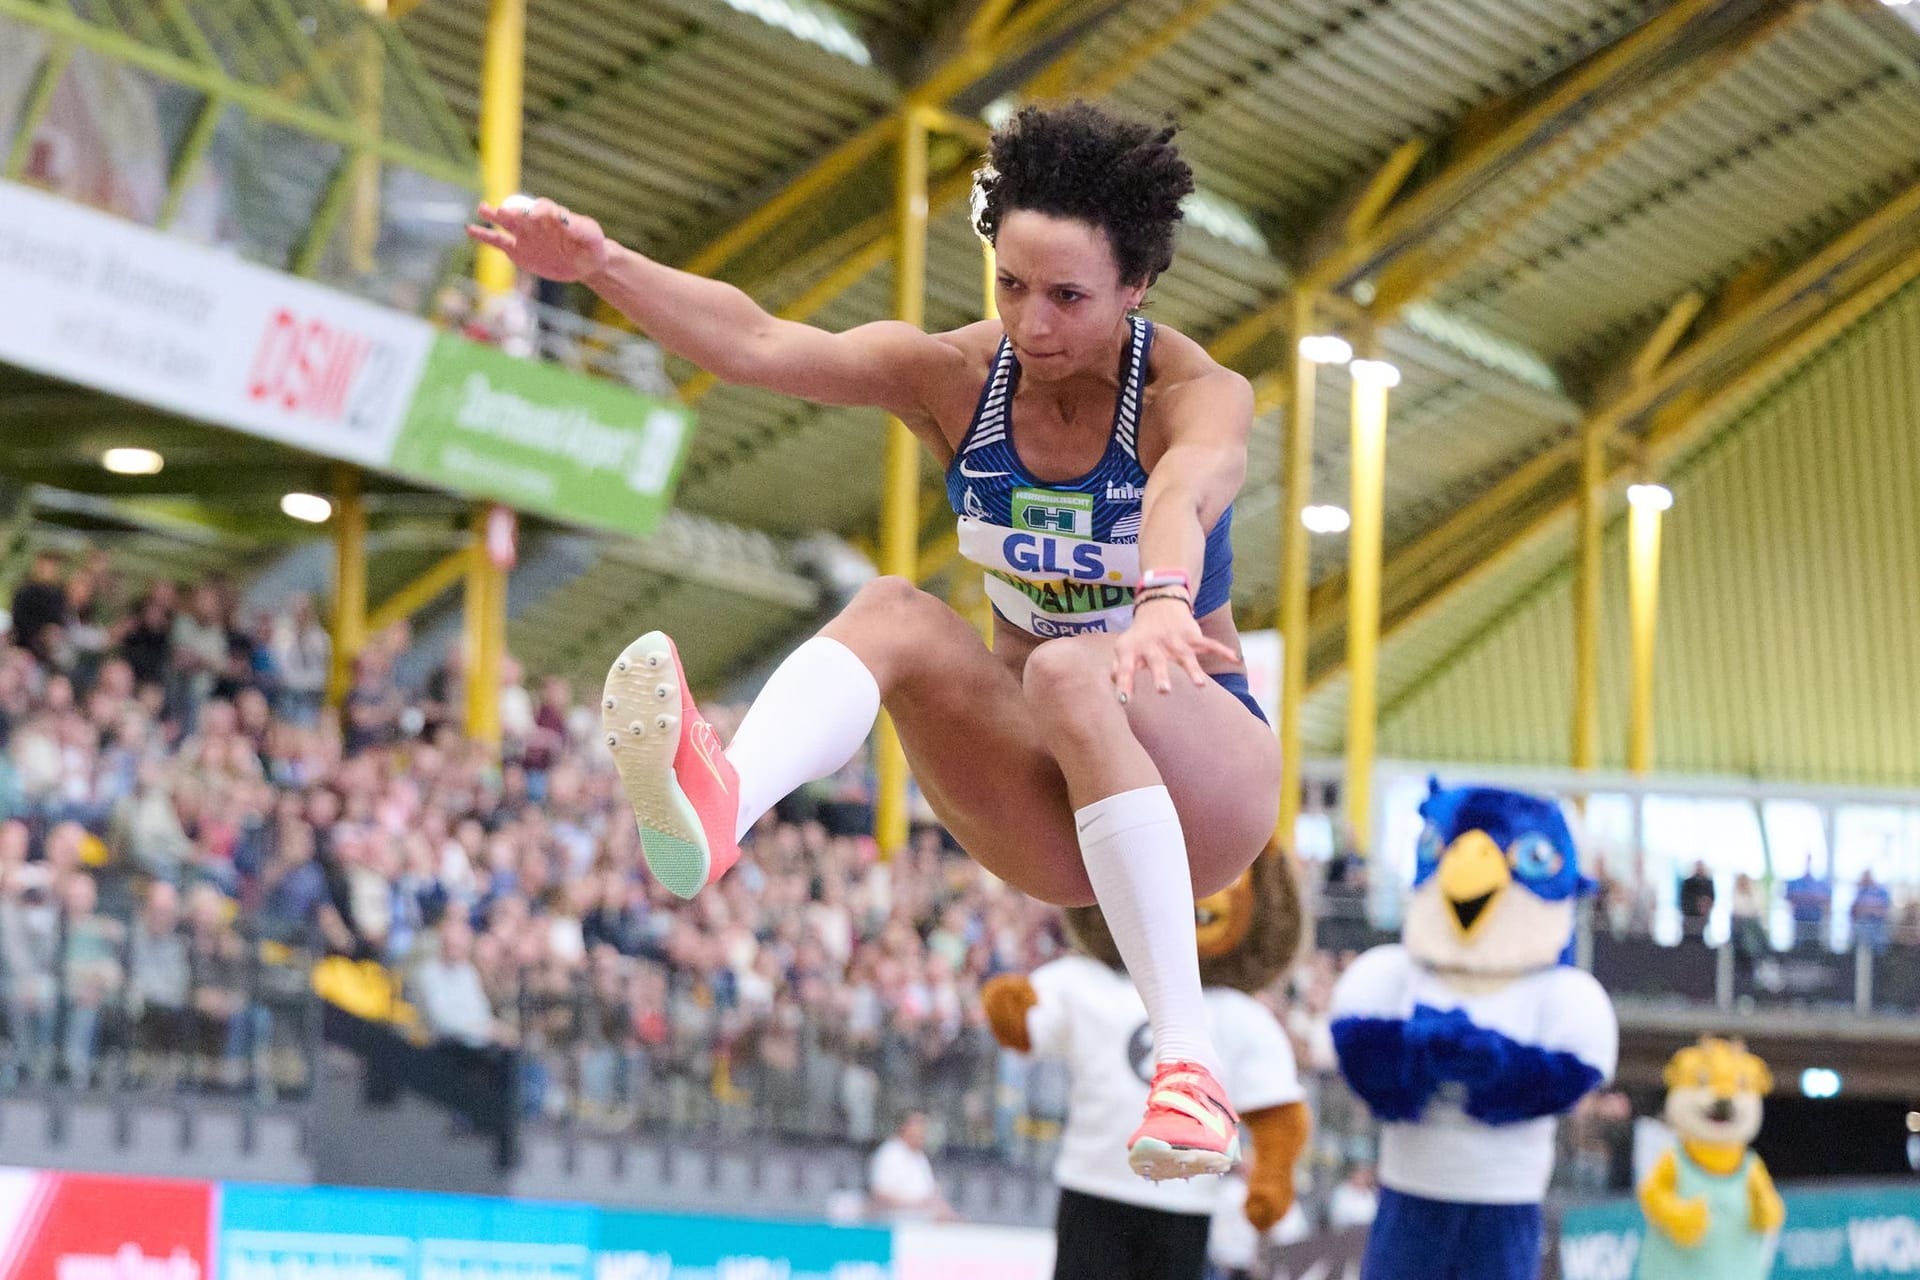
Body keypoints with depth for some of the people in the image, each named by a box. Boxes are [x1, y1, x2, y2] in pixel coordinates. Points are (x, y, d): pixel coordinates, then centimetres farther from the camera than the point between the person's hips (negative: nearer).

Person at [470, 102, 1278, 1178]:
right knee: (894, 610, -24)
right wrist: (604, 266, -36)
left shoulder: (1199, 395, -14)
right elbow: (759, 344, -19)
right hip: (1045, 801, 4)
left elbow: (1185, 493, -40)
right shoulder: (957, 378, -4)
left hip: (1200, 770, -3)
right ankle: (719, 805, -55)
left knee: (1071, 676, -36)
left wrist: (1164, 601, -62)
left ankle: (1189, 1064, -42)